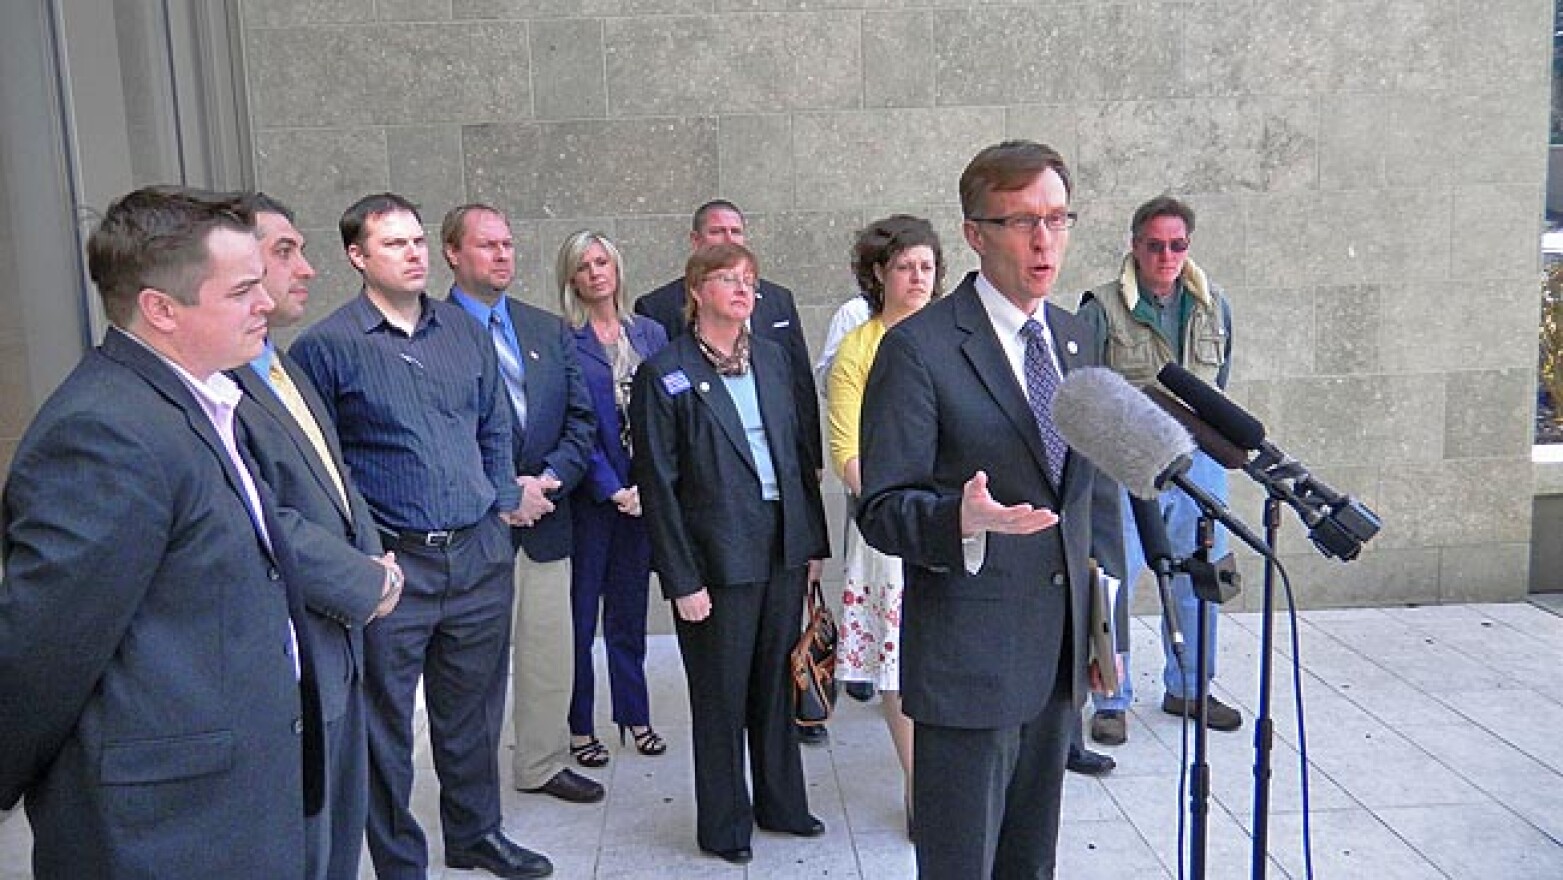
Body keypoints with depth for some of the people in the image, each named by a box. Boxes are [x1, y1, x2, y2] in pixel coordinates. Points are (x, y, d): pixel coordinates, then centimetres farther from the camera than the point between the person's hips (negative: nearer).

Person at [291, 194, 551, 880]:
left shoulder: (465, 330, 8)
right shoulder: (326, 346, -8)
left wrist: (502, 503, 10)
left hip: (480, 556, 5)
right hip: (392, 566, -4)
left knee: (473, 712, 19)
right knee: (386, 726, 9)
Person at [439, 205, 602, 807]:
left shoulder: (550, 331, 10)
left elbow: (581, 419, 8)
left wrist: (546, 481, -7)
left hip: (544, 515, 5)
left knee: (549, 647, 13)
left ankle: (542, 763, 29)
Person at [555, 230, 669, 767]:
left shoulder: (649, 334, 7)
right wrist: (613, 489, -14)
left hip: (643, 493, 4)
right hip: (589, 495, -3)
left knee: (630, 608, 14)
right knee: (580, 610, 5)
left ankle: (634, 714, 26)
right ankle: (578, 725, 18)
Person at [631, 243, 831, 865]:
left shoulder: (771, 357, 8)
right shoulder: (664, 374, -8)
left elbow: (798, 451, 11)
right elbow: (657, 485, -10)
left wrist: (813, 540, 8)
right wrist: (682, 579, -13)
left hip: (783, 549, 5)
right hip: (717, 556, -5)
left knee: (775, 686, 17)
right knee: (721, 697, 9)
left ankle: (780, 803, 34)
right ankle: (724, 824, 26)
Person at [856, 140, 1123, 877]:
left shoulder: (1074, 338, 9)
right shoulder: (918, 348, -14)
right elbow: (883, 510, -16)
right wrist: (964, 518, -34)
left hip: (1061, 651, 7)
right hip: (969, 657, -6)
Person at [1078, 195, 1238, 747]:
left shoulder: (1215, 306, 8)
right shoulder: (1103, 309, -6)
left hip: (1199, 459, 5)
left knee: (1199, 582, 14)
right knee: (1114, 583, -3)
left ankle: (1188, 689, 31)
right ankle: (1112, 701, 13)